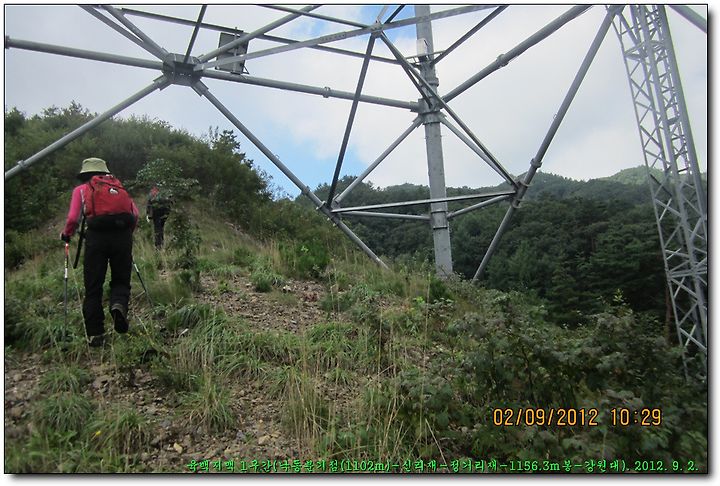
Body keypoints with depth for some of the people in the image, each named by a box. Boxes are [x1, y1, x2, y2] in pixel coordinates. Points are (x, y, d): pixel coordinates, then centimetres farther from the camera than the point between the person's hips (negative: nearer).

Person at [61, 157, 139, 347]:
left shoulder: (81, 189, 18)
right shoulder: (118, 187, 24)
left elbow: (73, 218, 4)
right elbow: (135, 214, 13)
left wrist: (66, 235, 23)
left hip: (97, 236, -1)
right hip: (122, 236, 2)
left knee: (93, 288, 7)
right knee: (121, 280, 14)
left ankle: (95, 335, 5)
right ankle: (119, 305, -18)